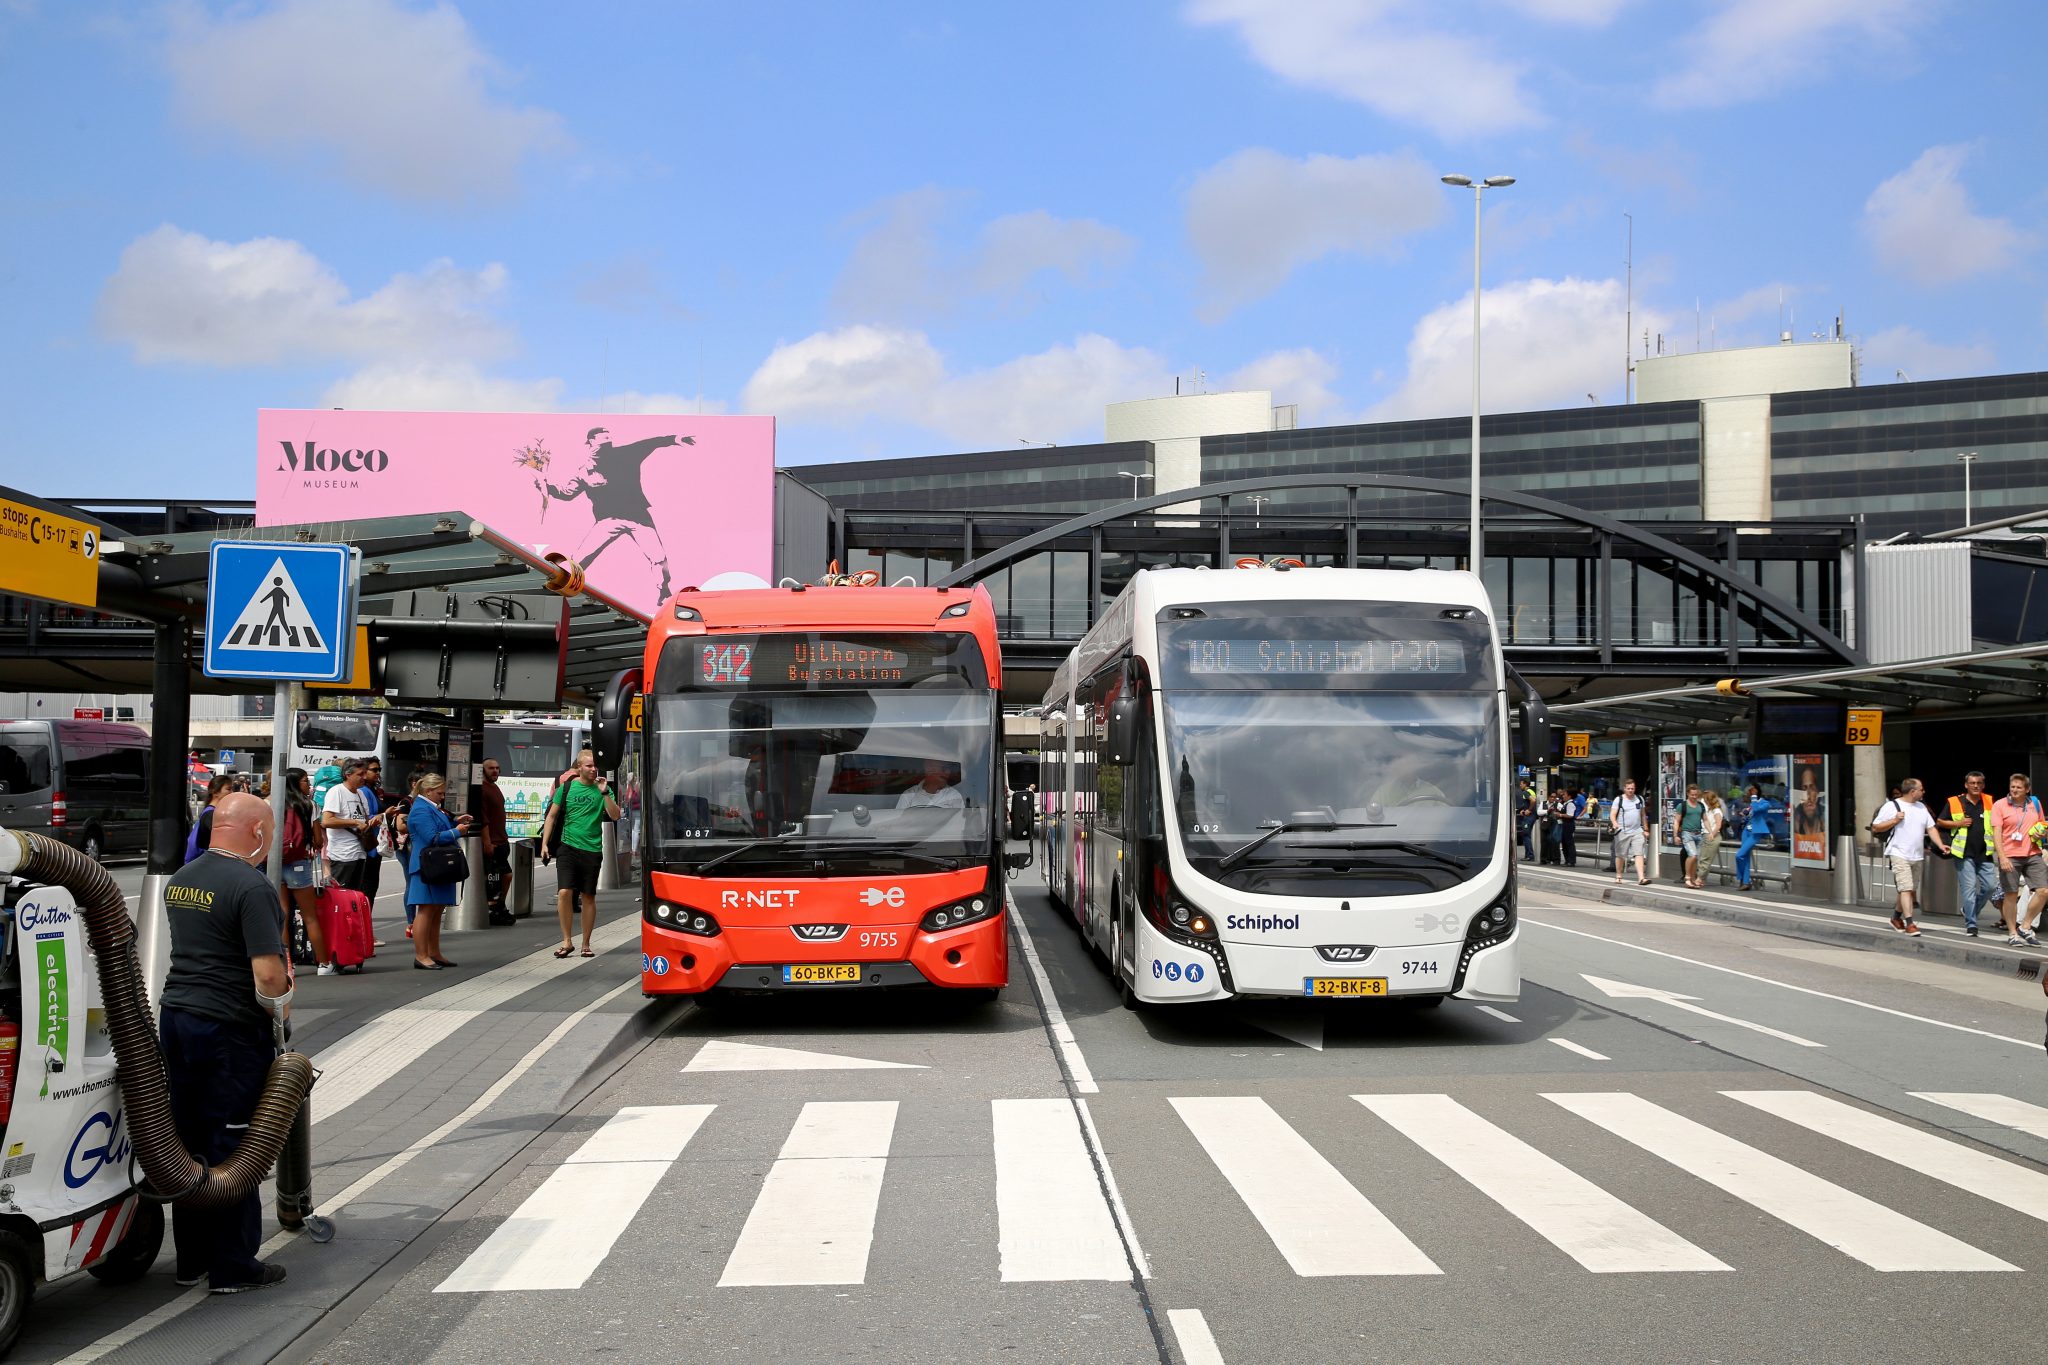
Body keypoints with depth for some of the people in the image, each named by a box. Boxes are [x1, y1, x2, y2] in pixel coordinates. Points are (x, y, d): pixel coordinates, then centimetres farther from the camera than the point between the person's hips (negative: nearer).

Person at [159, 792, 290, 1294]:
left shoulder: (179, 880, 11)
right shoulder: (251, 886, -17)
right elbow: (268, 973, -24)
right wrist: (280, 1004, -3)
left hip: (175, 1018, 8)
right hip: (230, 1029, -8)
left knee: (188, 1143, 15)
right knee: (234, 1148, 0)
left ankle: (192, 1259, 24)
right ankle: (233, 1267, 7)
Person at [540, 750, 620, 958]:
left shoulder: (602, 788, 4)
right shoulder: (567, 787, 3)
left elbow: (615, 816, -5)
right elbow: (551, 815, 9)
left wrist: (604, 793, -15)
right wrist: (544, 843, 2)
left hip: (592, 849, 1)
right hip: (569, 847, -1)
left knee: (589, 896, 6)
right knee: (564, 892, -11)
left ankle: (586, 944, 16)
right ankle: (567, 941, 1)